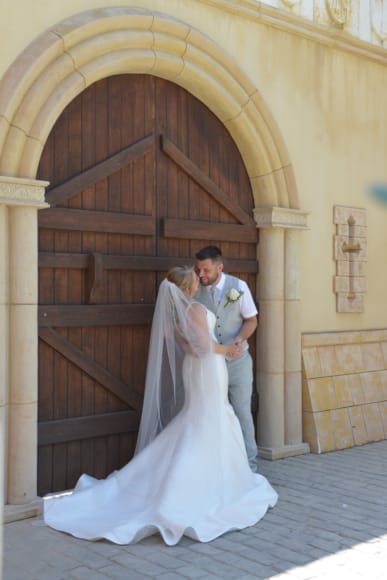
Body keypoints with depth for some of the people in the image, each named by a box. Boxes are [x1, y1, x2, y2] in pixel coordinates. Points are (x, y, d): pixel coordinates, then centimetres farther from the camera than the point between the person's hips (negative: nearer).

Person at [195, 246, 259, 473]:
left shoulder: (238, 287, -7)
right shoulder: (195, 290, -6)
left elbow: (251, 320, 0)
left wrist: (241, 338, -19)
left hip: (237, 360, -1)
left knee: (242, 412, 2)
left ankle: (249, 463, 16)